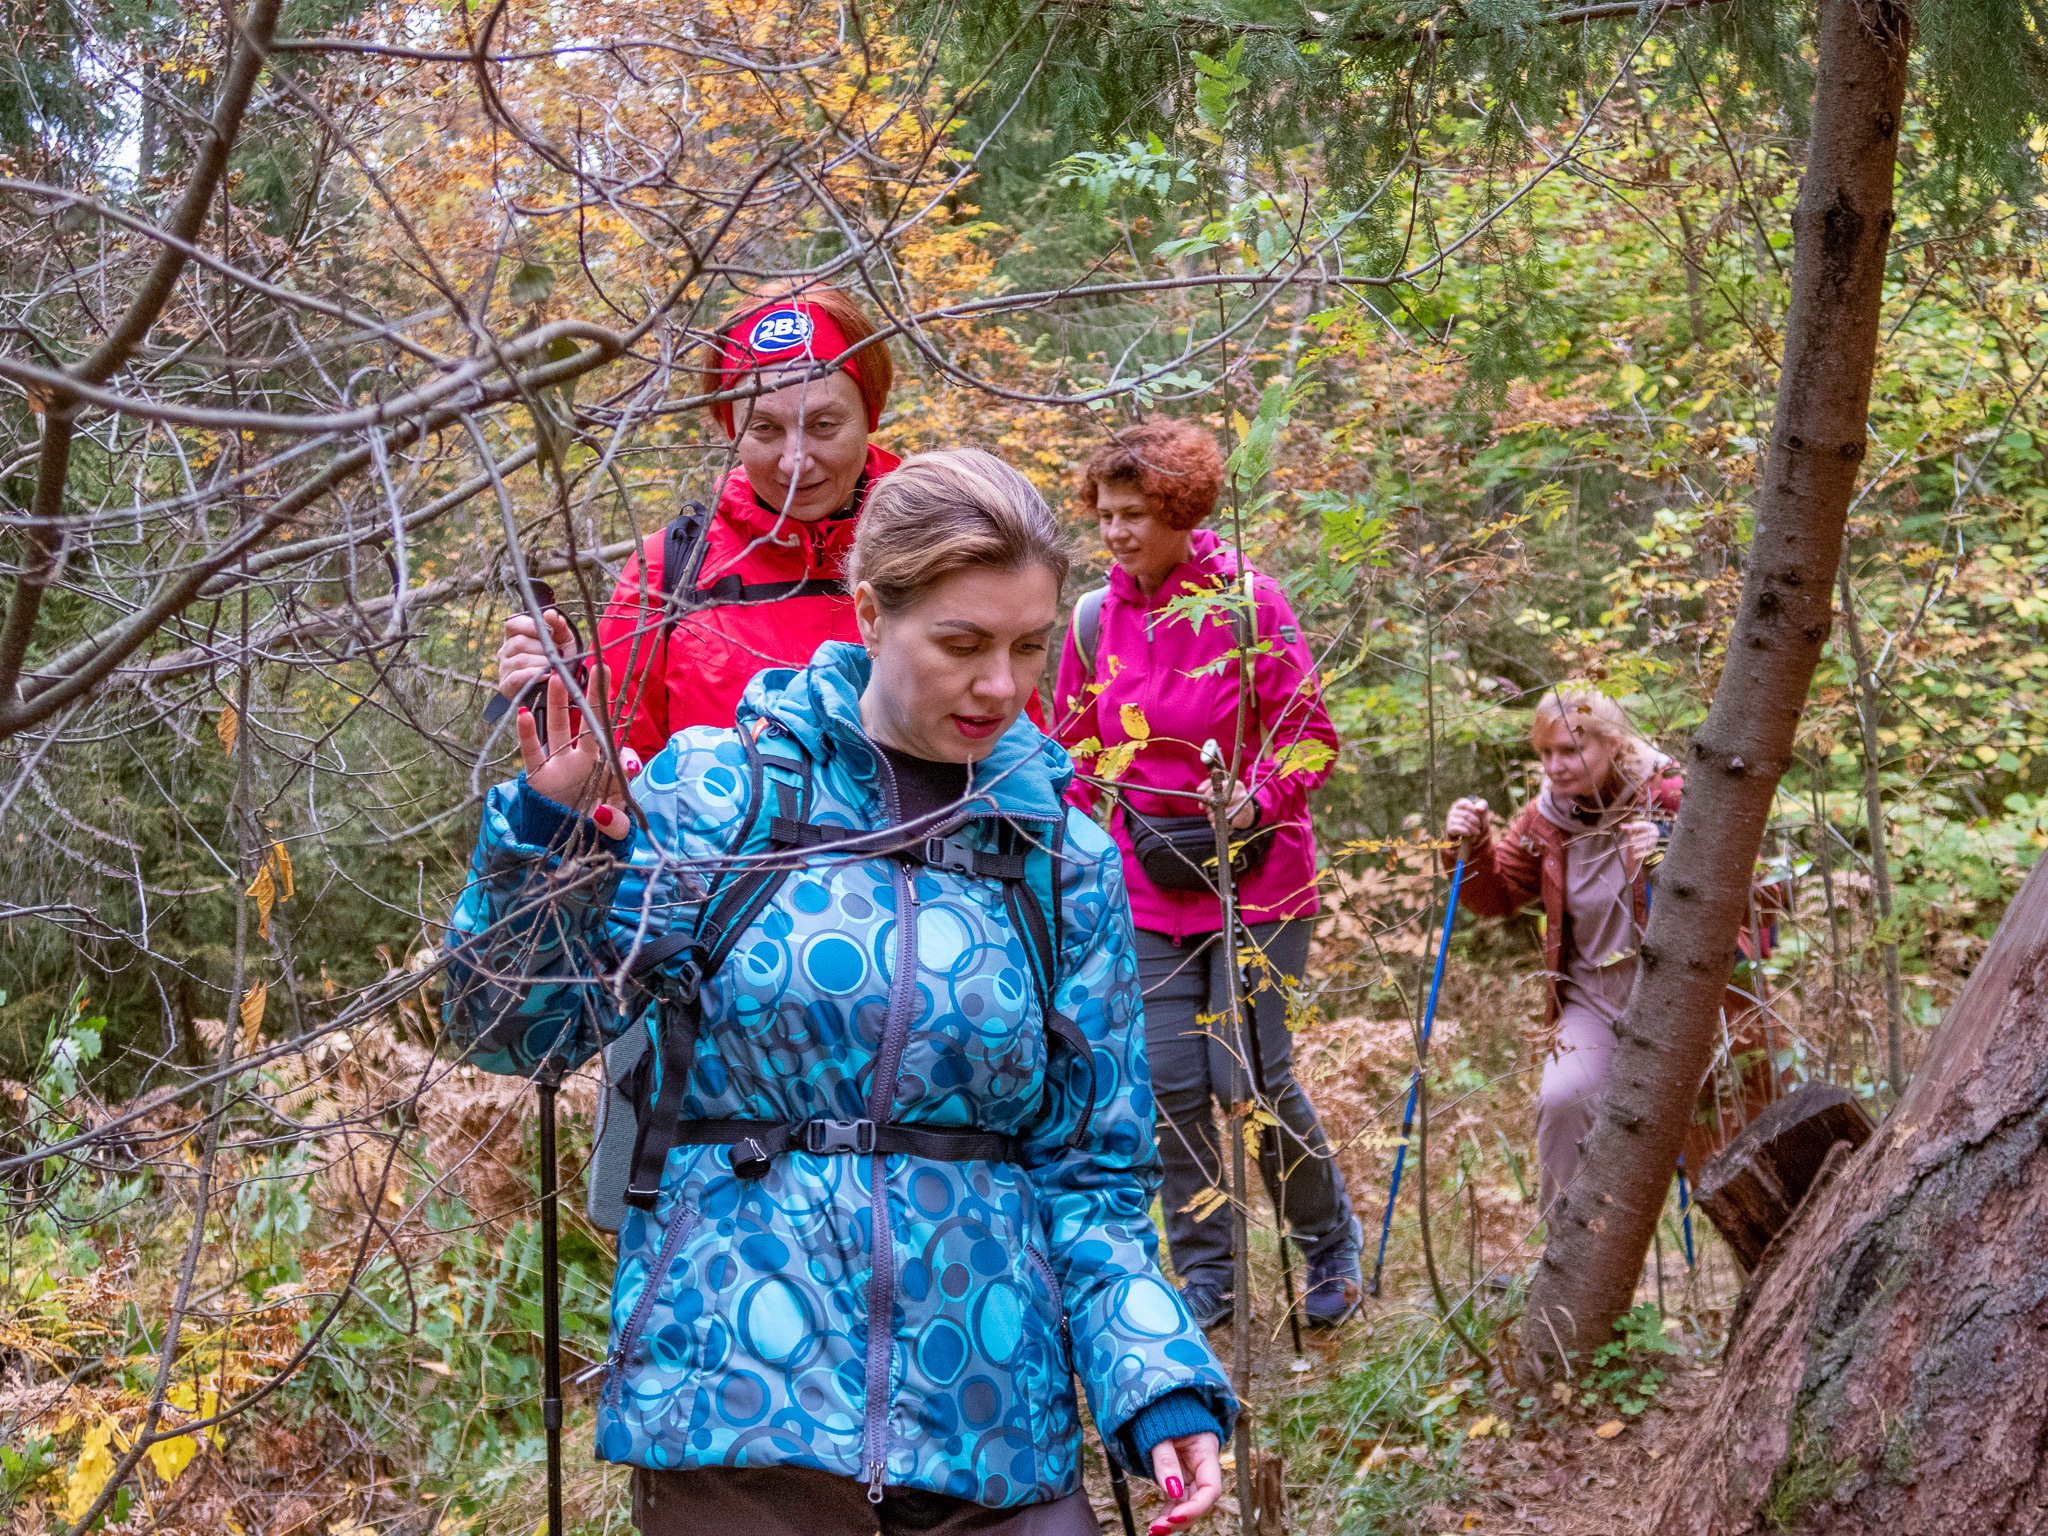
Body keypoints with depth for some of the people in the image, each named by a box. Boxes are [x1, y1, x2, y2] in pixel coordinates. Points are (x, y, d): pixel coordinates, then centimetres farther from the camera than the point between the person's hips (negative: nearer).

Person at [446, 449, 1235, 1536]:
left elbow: (1090, 1165, 7)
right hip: (734, 1402, -2)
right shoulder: (718, 789, -3)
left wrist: (1160, 1384, -6)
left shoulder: (1066, 861, 5)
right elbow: (520, 1029, -2)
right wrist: (552, 830, -16)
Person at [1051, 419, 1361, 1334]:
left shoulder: (1249, 601, -9)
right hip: (1147, 886, 4)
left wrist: (1257, 797, -23)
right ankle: (1203, 1275, 18)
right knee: (1171, 1085, 1)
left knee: (1253, 1079, -5)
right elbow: (1074, 757, 13)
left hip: (1255, 878, -3)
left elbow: (1311, 736, -7)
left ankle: (1330, 1241, 21)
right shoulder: (1095, 620, 3)